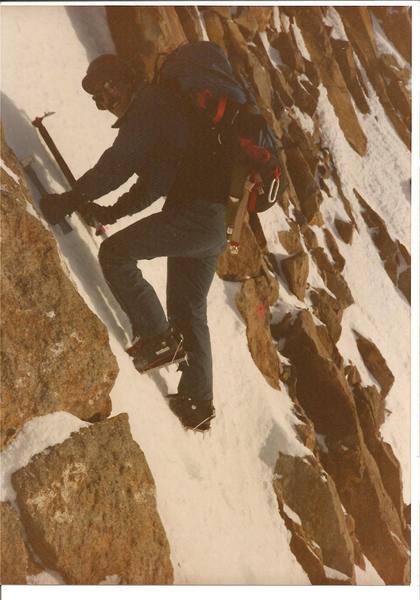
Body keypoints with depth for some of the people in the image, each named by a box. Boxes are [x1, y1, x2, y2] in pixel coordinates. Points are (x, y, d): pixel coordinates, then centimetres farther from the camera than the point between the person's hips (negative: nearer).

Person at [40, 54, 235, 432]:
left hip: (195, 214, -10)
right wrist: (114, 212, 22)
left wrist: (69, 201, -13)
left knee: (115, 253, -8)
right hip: (215, 223, 10)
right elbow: (154, 181, 27)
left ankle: (156, 336, -4)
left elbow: (117, 164, -18)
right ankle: (198, 402, 23)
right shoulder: (161, 106, 23)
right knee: (189, 312, 15)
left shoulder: (147, 106, -8)